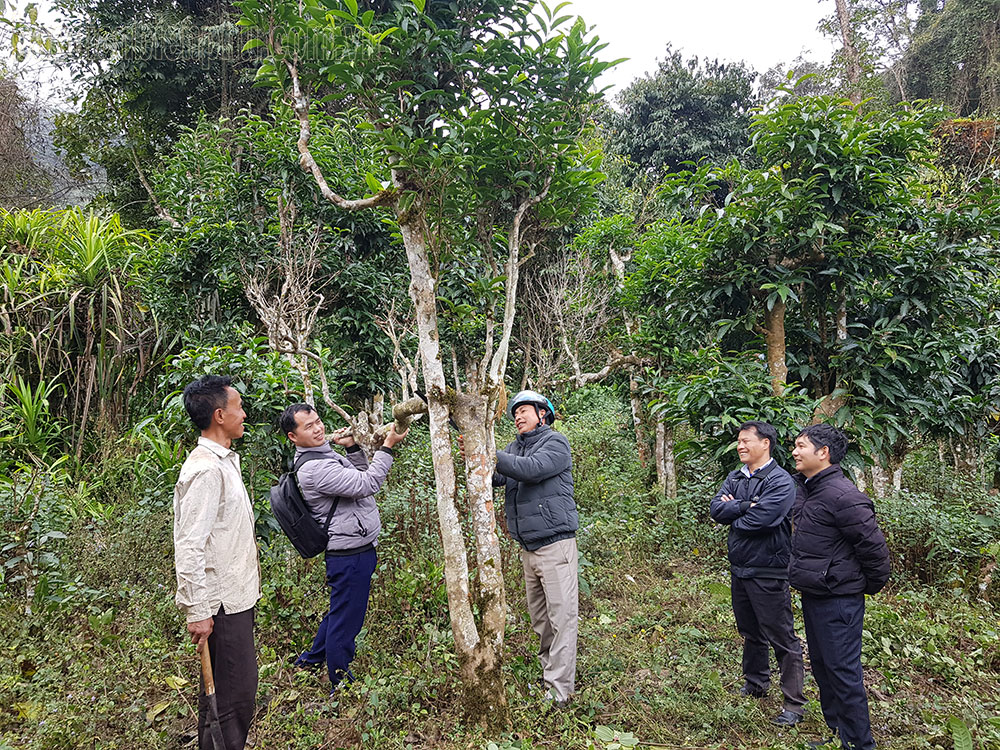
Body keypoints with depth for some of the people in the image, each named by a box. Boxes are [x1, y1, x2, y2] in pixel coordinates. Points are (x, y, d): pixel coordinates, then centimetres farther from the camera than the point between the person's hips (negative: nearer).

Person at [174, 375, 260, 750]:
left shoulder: (225, 461, 12)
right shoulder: (205, 469, -20)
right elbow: (190, 546, -23)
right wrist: (197, 611, -22)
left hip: (237, 596, 10)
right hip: (222, 604, -10)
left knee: (238, 688, 18)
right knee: (233, 694, -1)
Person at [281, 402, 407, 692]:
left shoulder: (325, 454, 10)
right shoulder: (313, 468, -23)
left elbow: (360, 475, 17)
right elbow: (367, 484, -25)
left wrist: (351, 447, 3)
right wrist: (387, 447, -20)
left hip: (357, 548, 11)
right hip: (350, 554, -11)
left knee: (340, 611, 26)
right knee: (346, 619, 4)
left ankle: (311, 659, 43)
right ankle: (341, 684, 19)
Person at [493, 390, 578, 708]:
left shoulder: (555, 443, -5)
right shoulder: (515, 447, 16)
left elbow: (530, 469, -23)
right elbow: (496, 478, 1)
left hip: (555, 543, -7)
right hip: (527, 547, 7)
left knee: (561, 616, -5)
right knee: (538, 616, 13)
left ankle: (559, 690, -3)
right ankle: (548, 669, 26)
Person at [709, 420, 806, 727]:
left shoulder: (780, 480, -15)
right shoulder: (735, 478, 8)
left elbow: (760, 520, -25)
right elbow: (716, 510, -4)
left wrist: (733, 513, -8)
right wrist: (747, 506, -17)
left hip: (769, 572, -7)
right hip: (739, 569, 7)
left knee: (782, 638, 1)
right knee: (751, 632, 21)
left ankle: (794, 704, 11)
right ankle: (755, 684, 38)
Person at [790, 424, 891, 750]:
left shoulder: (842, 496, -22)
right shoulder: (806, 489, 8)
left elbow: (875, 548, -19)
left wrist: (871, 586, -6)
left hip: (838, 601, -10)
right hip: (813, 597, 10)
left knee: (842, 672, 0)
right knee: (821, 667, 19)